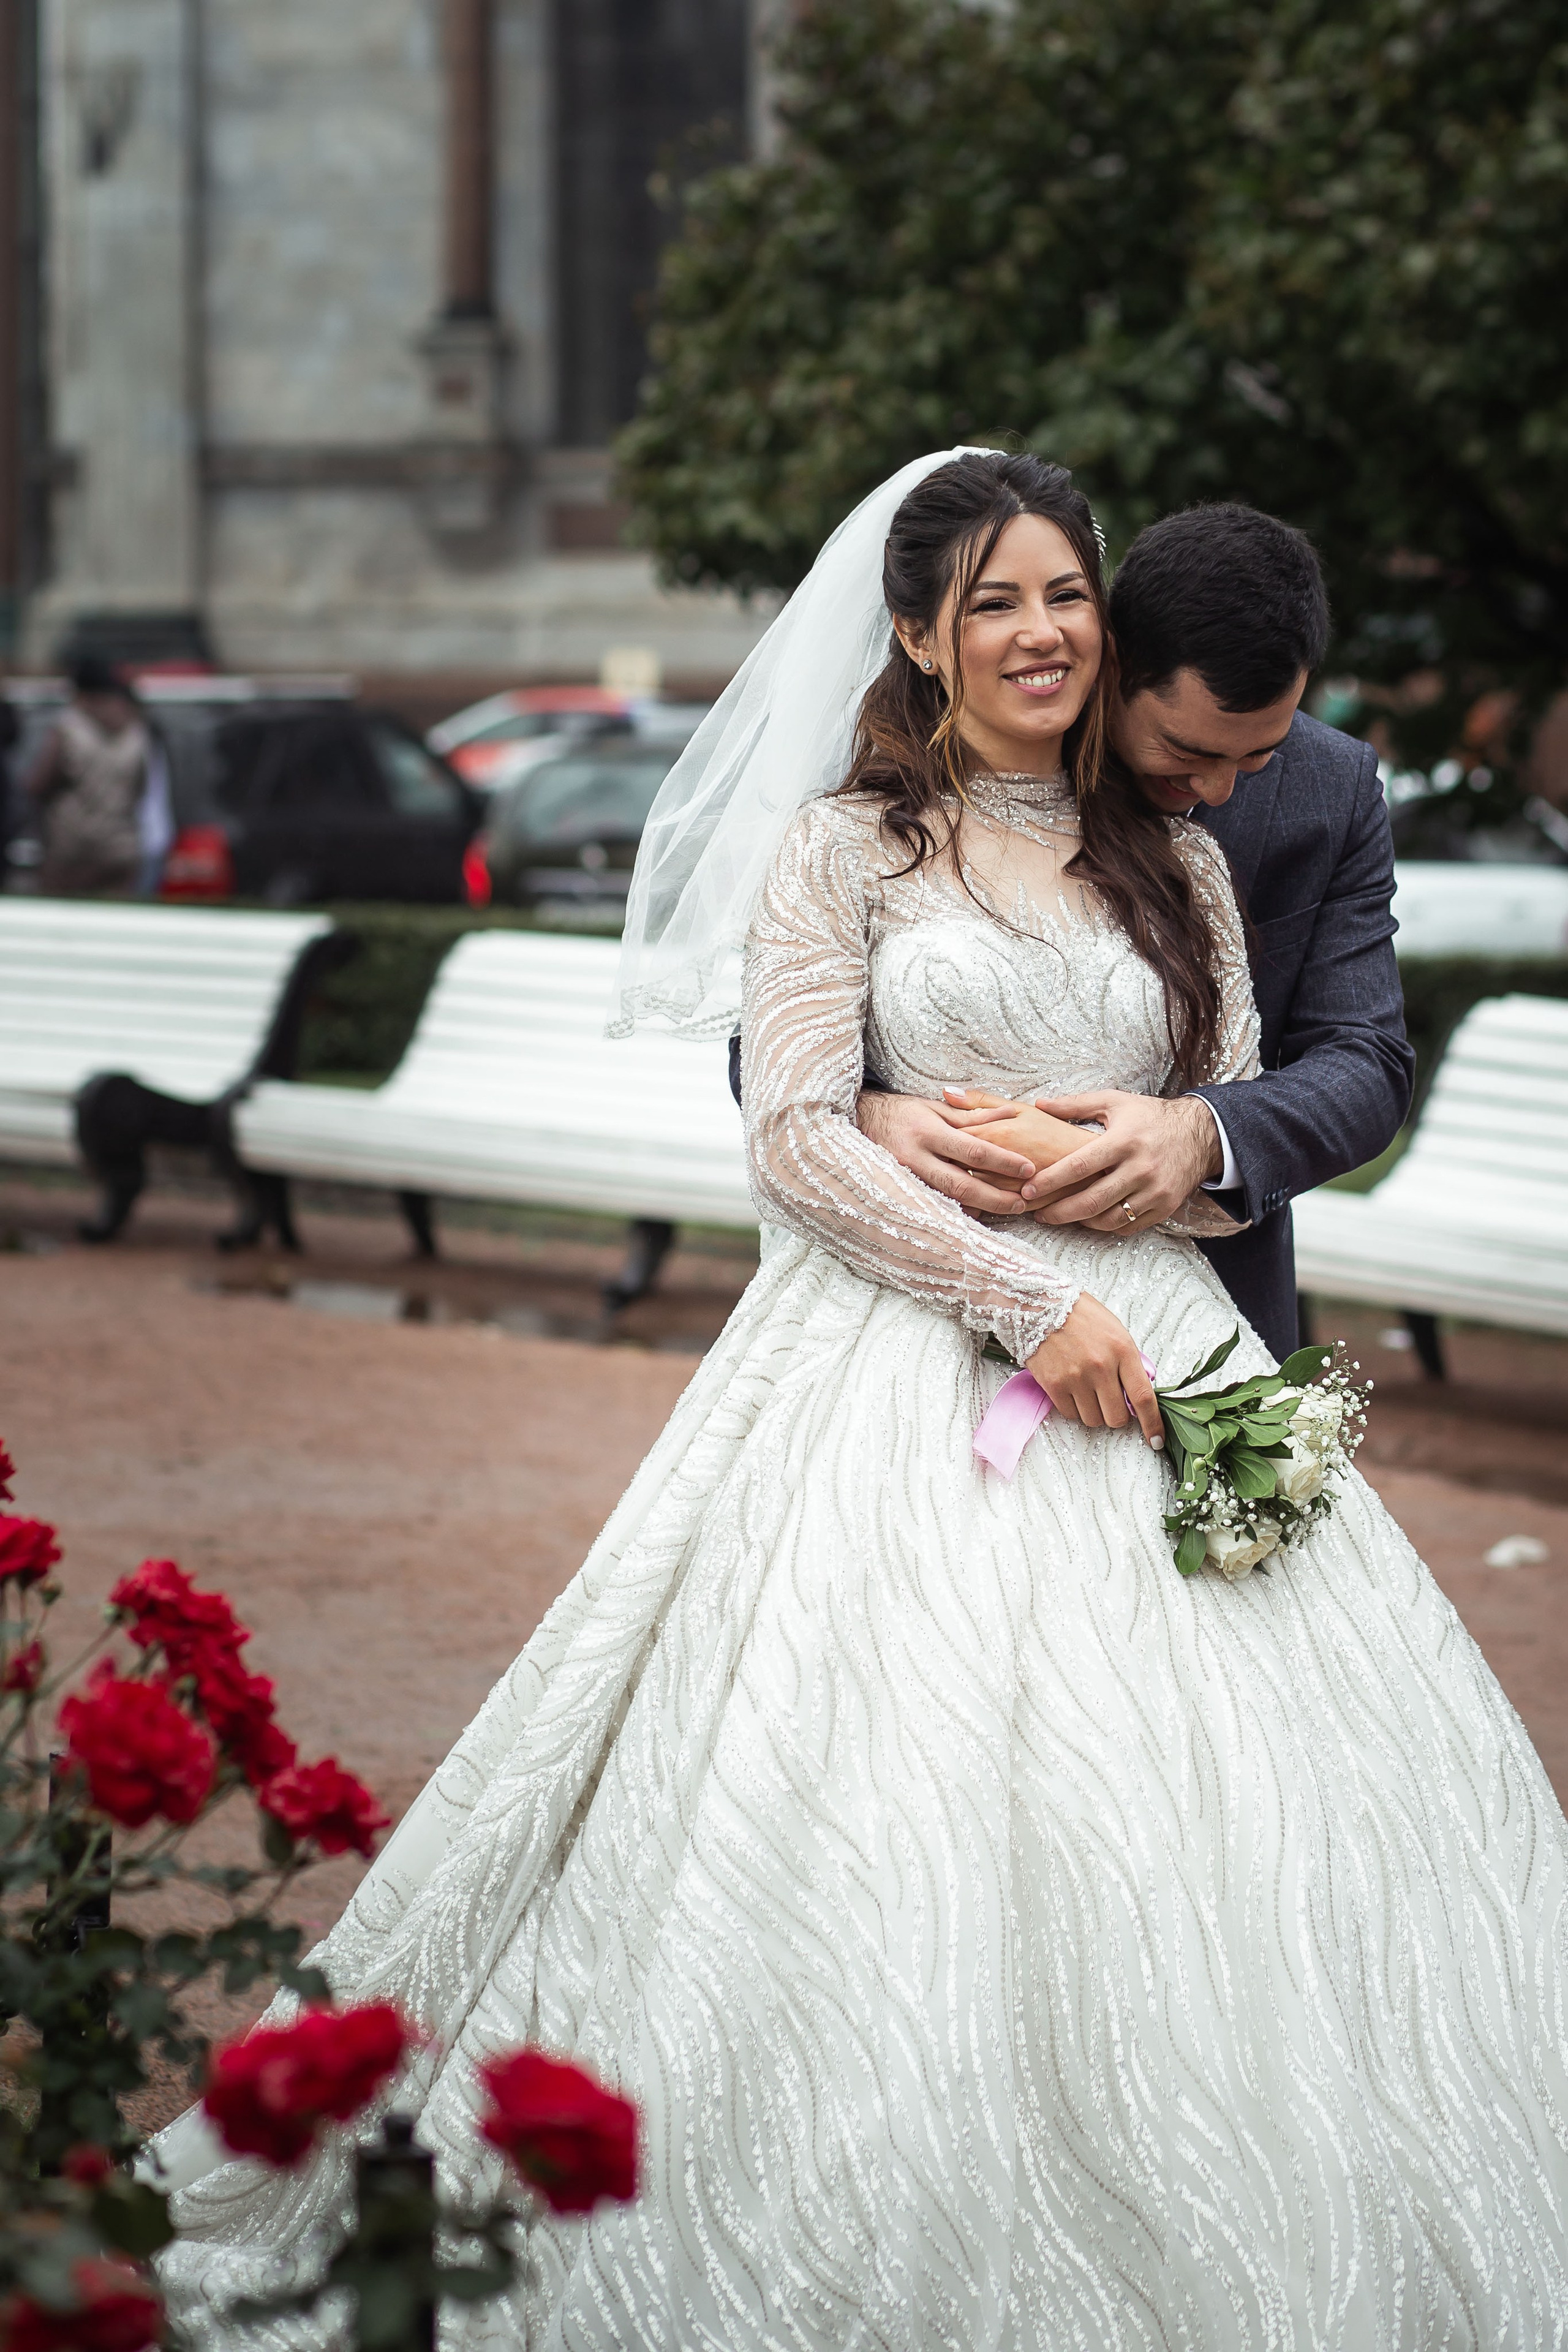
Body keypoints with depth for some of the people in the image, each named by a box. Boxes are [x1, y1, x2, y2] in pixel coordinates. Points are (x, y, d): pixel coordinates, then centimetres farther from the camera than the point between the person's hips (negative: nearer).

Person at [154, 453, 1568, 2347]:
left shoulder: (1177, 863, 14)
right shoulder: (846, 846, 3)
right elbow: (798, 1140, -6)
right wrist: (1030, 1297, -15)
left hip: (1152, 1352, 4)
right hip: (911, 1361, -3)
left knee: (1185, 1848, -2)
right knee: (903, 1825, -10)